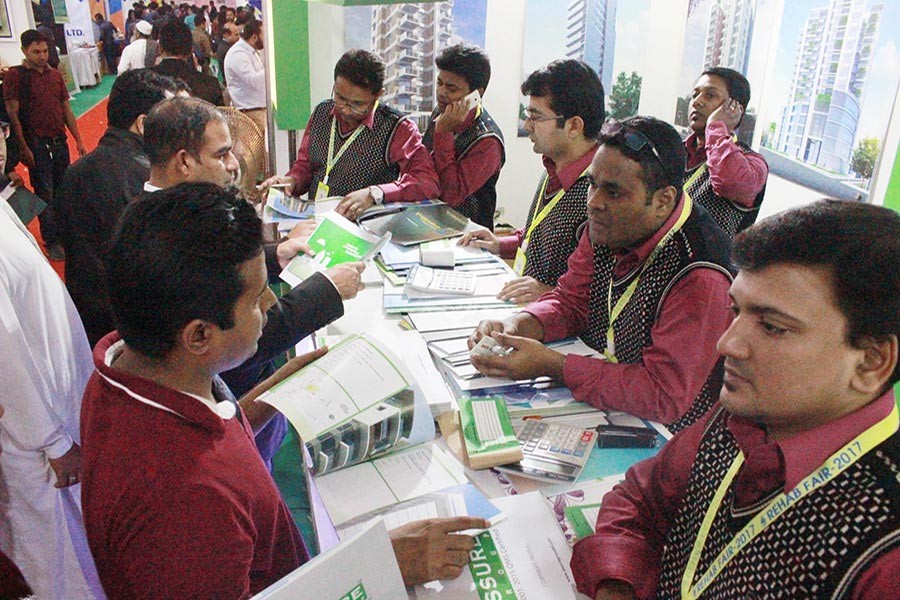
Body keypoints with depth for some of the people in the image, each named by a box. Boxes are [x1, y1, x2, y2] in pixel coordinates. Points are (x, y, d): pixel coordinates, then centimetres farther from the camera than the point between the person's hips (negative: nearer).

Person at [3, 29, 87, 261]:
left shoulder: (55, 75, 11)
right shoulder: (15, 76, -7)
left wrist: (79, 141, 11)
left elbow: (67, 110, 15)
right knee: (45, 194, 0)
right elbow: (13, 115, -10)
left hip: (60, 142, 5)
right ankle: (52, 243, 10)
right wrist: (23, 148, -15)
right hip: (37, 145, -5)